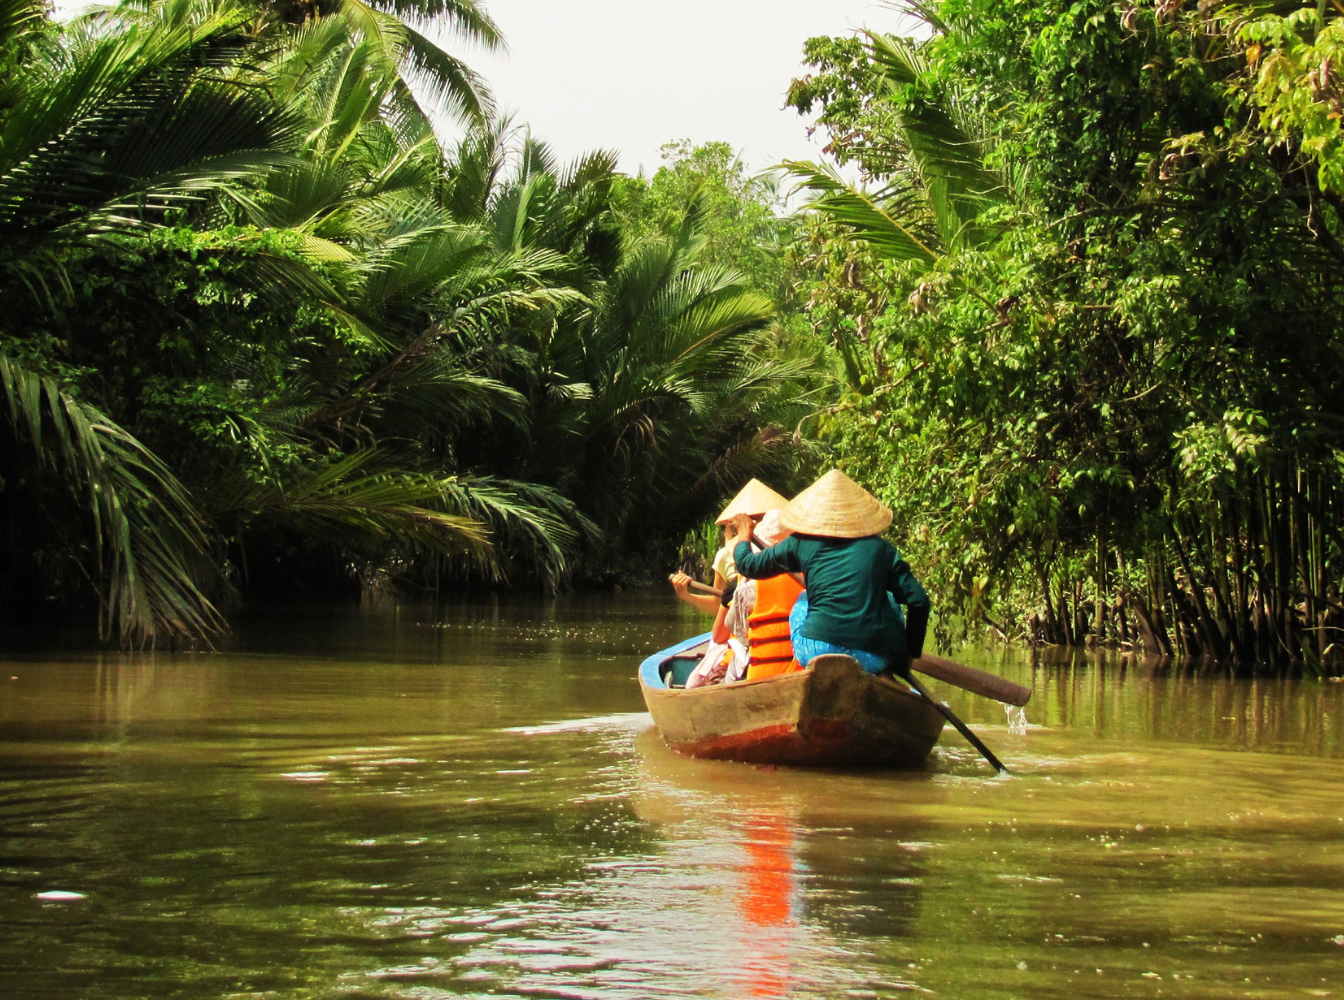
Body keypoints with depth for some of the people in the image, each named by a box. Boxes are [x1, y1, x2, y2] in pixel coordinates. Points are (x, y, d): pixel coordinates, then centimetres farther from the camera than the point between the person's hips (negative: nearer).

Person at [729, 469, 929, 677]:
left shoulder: (802, 545, 6)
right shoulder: (879, 548, 7)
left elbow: (747, 564, 17)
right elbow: (918, 601, 4)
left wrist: (742, 536, 39)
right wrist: (909, 655, 16)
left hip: (816, 654, 0)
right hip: (874, 660, 0)